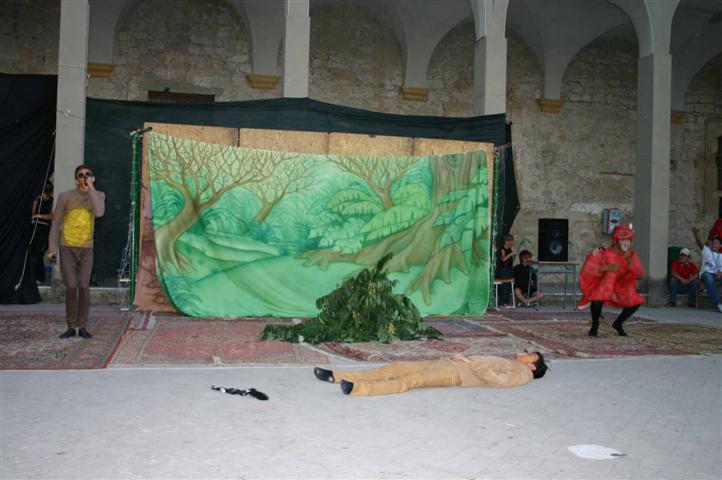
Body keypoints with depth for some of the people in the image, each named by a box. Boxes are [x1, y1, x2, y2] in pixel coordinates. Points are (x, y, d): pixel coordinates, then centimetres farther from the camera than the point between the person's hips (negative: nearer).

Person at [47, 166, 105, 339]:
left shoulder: (98, 195, 2)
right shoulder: (65, 196, -2)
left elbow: (99, 212, -19)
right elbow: (56, 222, 2)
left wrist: (91, 189, -17)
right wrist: (52, 247, -2)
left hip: (86, 248, 1)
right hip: (67, 247, -1)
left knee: (84, 287, -2)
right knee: (71, 287, -4)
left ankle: (83, 326, 6)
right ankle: (71, 326, 6)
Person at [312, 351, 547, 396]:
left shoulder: (523, 373, 4)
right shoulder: (508, 363, 32)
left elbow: (497, 380, -13)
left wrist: (470, 362, -11)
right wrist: (462, 357, 11)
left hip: (457, 374, -8)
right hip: (450, 364, 8)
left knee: (412, 379, -30)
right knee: (397, 366, -6)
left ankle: (359, 389, -47)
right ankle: (337, 376, -11)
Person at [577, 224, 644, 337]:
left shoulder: (631, 254, -7)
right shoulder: (605, 253, -22)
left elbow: (640, 274, -14)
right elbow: (586, 268, -27)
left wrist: (629, 259, -28)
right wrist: (606, 268, -39)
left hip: (619, 287, 5)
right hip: (601, 286, -5)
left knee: (636, 301, -7)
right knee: (597, 299, -33)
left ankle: (618, 324, 18)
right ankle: (595, 324, -1)